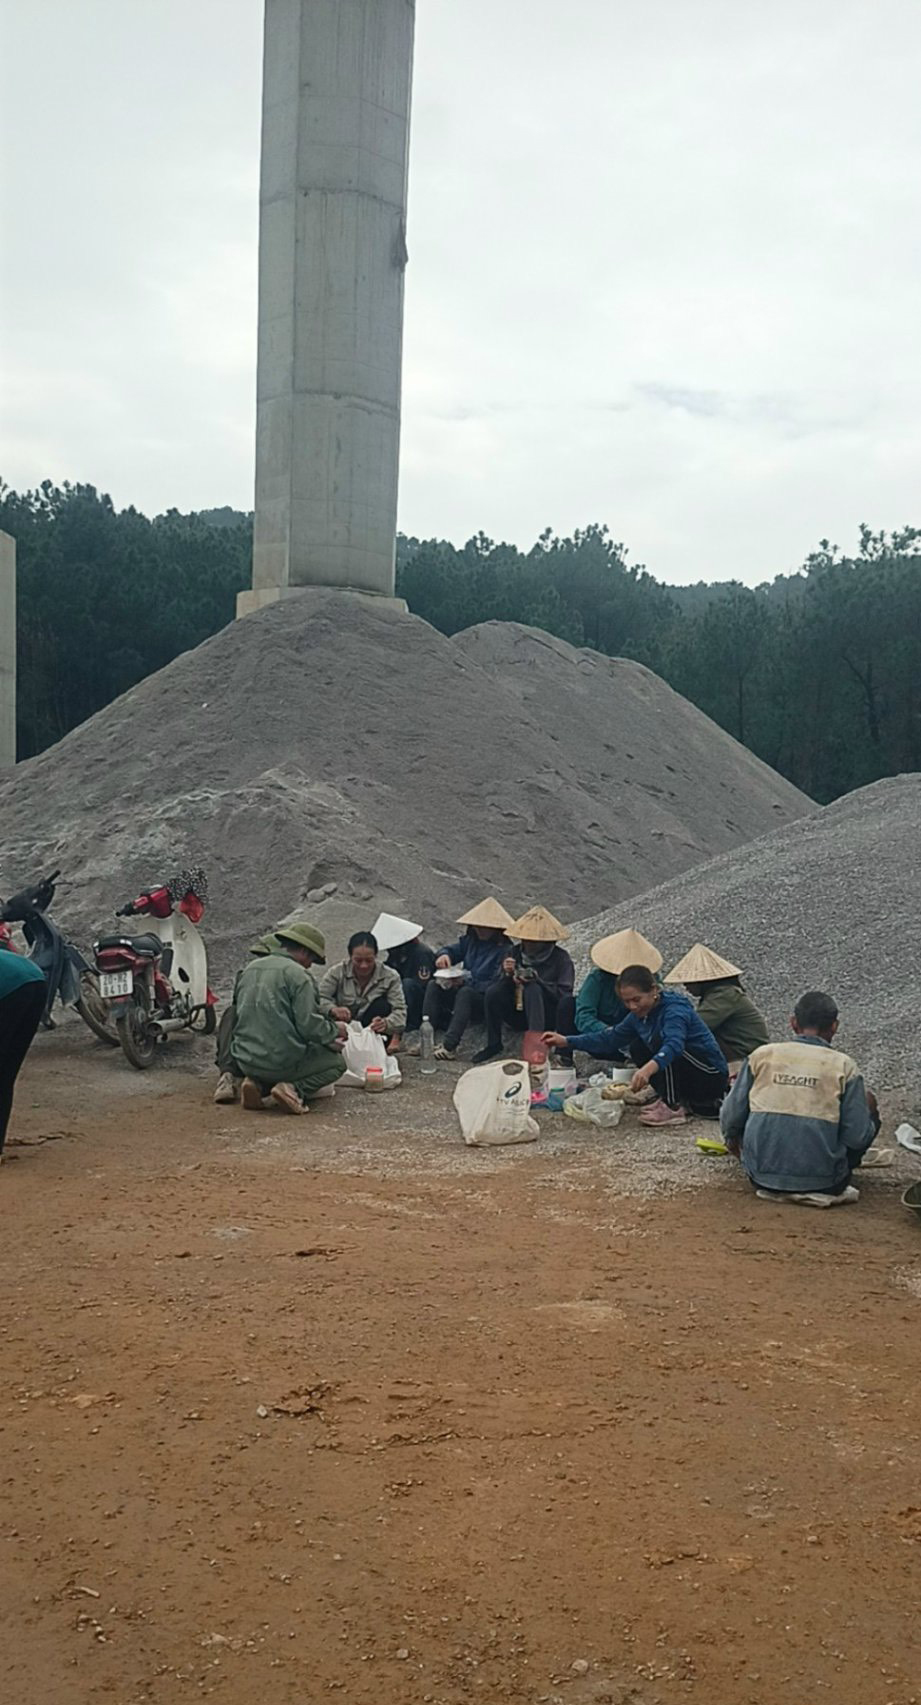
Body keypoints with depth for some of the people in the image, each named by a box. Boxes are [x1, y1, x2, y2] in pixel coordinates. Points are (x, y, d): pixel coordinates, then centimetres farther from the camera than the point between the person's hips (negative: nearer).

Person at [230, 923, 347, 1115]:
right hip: (281, 1061, -7)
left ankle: (259, 1085, 4)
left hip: (245, 1061, 7)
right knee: (337, 1062, 13)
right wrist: (335, 1030, 5)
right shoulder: (298, 975, -11)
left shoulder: (249, 968, 13)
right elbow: (308, 1025, -17)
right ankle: (294, 1090, -13)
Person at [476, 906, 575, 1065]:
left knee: (533, 989, -32)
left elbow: (564, 994, -18)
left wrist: (536, 980, -27)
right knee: (493, 992, -21)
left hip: (547, 1017, -4)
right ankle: (493, 1045, -9)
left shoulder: (560, 958, -8)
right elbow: (499, 987, -1)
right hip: (517, 1016, 4)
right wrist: (507, 975, -22)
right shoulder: (515, 953, 2)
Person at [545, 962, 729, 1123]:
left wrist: (648, 1069, -61)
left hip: (713, 1076, -9)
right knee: (638, 1048, 8)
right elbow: (610, 1039, 9)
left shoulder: (675, 1010, -24)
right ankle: (684, 1101, 10)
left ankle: (672, 1107, -19)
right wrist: (566, 1041, 3)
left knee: (660, 1042, -26)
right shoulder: (639, 1016, 2)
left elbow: (674, 1044, -43)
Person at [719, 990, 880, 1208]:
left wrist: (732, 1138, 26)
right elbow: (858, 1138, -7)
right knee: (868, 1101, 16)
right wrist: (870, 1116, 16)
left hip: (762, 1178, 2)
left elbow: (730, 1119, 2)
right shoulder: (843, 1066, -6)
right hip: (823, 1182, -1)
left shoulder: (762, 1055, -1)